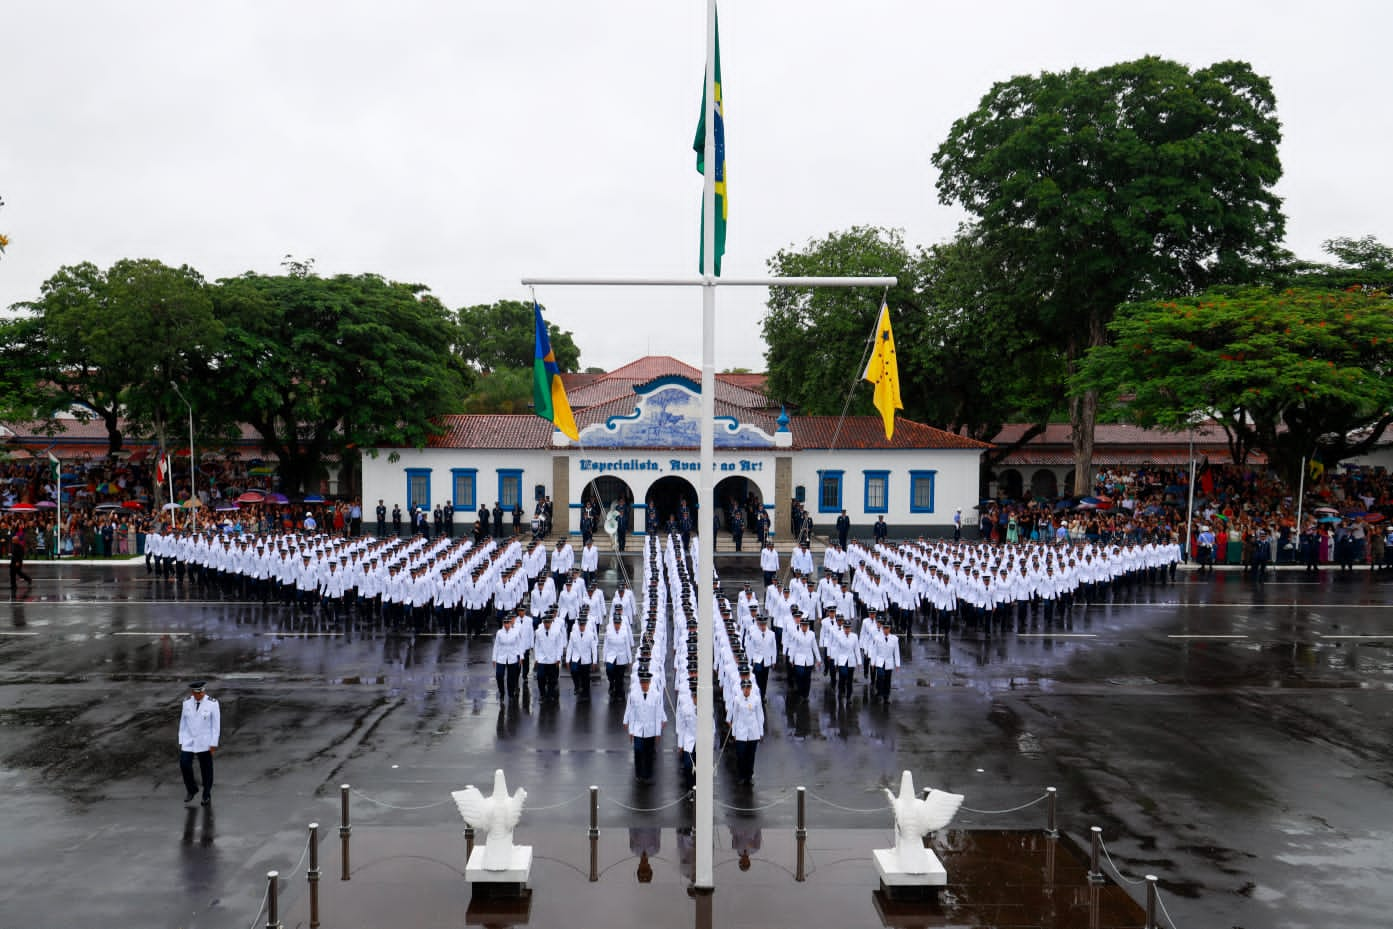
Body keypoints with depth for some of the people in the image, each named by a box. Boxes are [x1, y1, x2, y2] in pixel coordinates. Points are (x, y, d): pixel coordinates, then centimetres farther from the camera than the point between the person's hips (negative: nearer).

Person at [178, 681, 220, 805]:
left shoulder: (212, 703, -16)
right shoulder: (187, 702, -4)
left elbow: (216, 724, -12)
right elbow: (183, 722, 5)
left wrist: (214, 744, -13)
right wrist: (181, 741, 5)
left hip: (205, 740, -3)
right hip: (189, 739, 3)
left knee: (206, 768, 4)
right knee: (184, 764, -9)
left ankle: (207, 795, 24)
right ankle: (192, 789, 18)